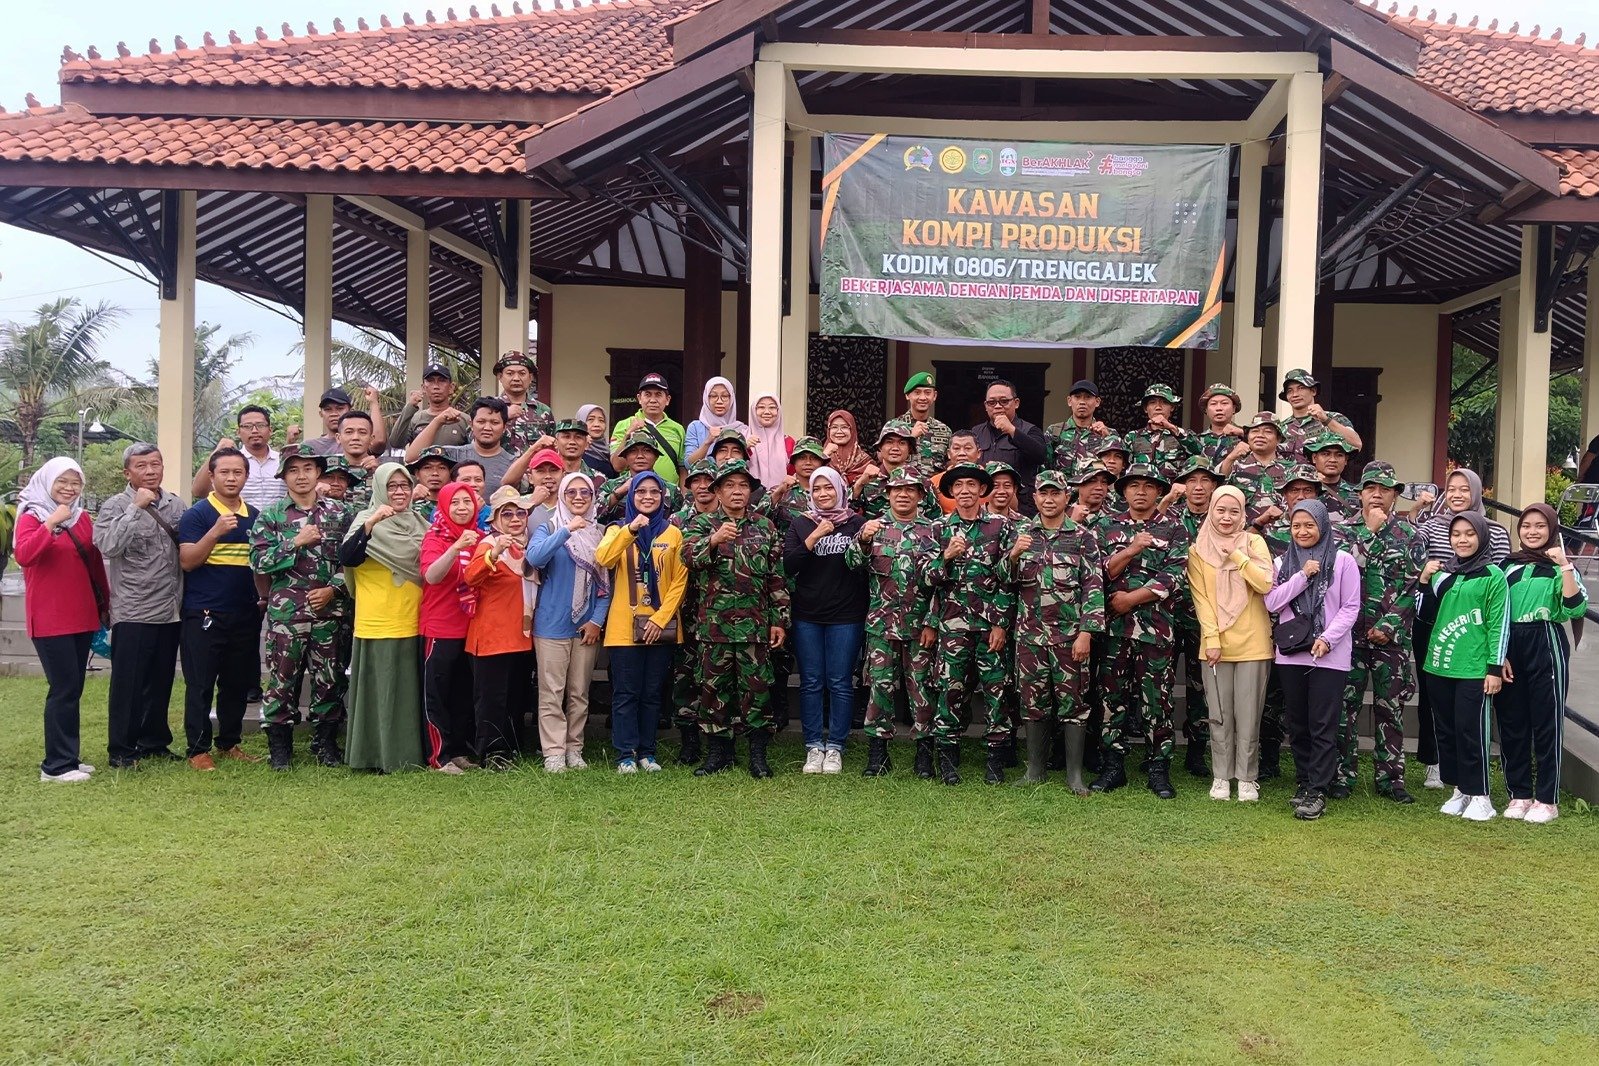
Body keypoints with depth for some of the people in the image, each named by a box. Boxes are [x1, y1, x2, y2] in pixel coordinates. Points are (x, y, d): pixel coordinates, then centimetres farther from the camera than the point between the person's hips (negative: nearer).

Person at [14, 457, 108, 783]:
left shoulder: (83, 518, 11)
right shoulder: (31, 516, -5)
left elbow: (96, 563, 18)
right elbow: (23, 556, -24)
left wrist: (104, 604, 19)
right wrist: (52, 522, -27)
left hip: (83, 616, 6)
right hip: (50, 619, -6)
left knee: (73, 689, 11)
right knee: (64, 689, -8)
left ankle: (67, 758, 20)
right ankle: (55, 765, 0)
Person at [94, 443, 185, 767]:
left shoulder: (176, 505, 8)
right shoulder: (116, 506, -5)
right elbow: (108, 546, -22)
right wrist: (136, 507, -23)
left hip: (170, 611, 5)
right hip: (132, 613, -5)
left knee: (160, 682, 13)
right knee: (128, 684, 2)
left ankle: (154, 742, 25)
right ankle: (121, 749, 12)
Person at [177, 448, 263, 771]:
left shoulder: (255, 517, 12)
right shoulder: (196, 515, -4)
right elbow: (187, 562, -13)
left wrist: (265, 595, 7)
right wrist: (216, 531, -25)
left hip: (246, 614, 5)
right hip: (204, 614, -5)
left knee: (238, 683, 11)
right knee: (200, 684, 0)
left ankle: (229, 743, 24)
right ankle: (198, 750, 9)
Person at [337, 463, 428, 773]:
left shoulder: (419, 525, 13)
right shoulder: (365, 521, -3)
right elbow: (347, 558, -21)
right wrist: (370, 523, -31)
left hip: (413, 624, 5)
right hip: (378, 625, -5)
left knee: (410, 690, 10)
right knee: (380, 691, -1)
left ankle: (409, 753, 18)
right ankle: (379, 756, 5)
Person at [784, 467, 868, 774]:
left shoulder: (857, 524, 2)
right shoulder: (801, 524, 6)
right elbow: (788, 565, -6)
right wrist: (814, 538, -13)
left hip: (846, 616, -2)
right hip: (807, 615, 2)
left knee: (840, 682, 2)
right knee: (811, 682, 6)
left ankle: (835, 747, 11)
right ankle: (813, 747, 14)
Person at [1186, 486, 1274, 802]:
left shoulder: (1254, 542, 2)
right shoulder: (1198, 550, 4)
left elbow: (1266, 584, -12)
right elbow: (1200, 598, -1)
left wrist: (1236, 556, -15)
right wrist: (1212, 638, -9)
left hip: (1253, 643, -1)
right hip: (1215, 644, 1)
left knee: (1248, 716, 4)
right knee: (1219, 715, 7)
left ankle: (1247, 778, 15)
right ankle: (1221, 776, 17)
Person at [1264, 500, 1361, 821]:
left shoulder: (1342, 561, -1)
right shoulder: (1283, 562, 9)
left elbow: (1350, 607, -3)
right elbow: (1272, 602, -2)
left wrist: (1327, 639, -14)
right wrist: (1302, 576, -11)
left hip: (1329, 656, -4)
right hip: (1290, 654, 4)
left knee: (1323, 725, -3)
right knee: (1297, 723, 11)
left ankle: (1317, 791, 2)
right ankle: (1303, 782, 23)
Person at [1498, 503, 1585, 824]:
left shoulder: (1558, 566, 2)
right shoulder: (1508, 565, 11)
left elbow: (1576, 608, -14)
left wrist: (1565, 566, -20)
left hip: (1546, 646, -4)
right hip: (1509, 647, 4)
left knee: (1546, 723, 0)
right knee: (1511, 723, 7)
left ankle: (1547, 799, 8)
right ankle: (1519, 793, 19)